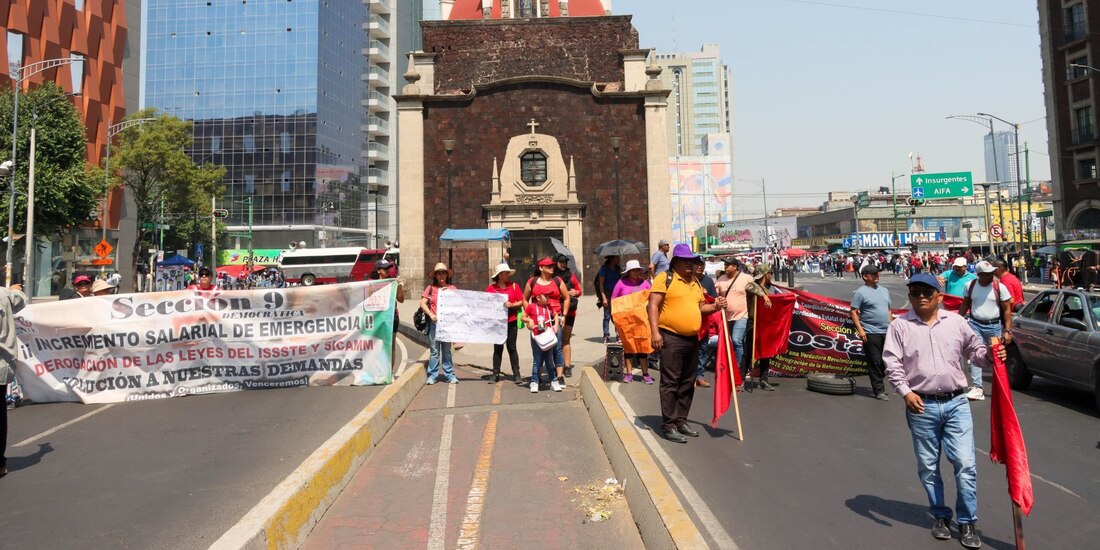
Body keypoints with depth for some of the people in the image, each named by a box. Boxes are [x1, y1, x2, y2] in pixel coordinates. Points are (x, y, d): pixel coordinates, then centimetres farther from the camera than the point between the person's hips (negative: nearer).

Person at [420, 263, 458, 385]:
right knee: (434, 350, 2)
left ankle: (450, 374, 13)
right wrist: (430, 314, -11)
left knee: (447, 350, 8)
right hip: (434, 322, -1)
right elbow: (422, 303, 2)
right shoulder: (431, 288, 5)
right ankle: (433, 375, 9)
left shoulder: (452, 288, 8)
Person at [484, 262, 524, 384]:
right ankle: (496, 374, 14)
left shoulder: (514, 286, 2)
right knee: (498, 348, 7)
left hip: (511, 322, 0)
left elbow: (521, 302, 1)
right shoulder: (491, 288, 1)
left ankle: (516, 374, 10)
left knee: (512, 348, 4)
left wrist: (511, 305, -14)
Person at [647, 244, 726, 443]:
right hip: (671, 338, -8)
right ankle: (668, 426, 1)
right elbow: (653, 305, -12)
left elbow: (700, 307, 25)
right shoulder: (665, 278, -6)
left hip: (692, 339, 8)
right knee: (670, 383, -5)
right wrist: (655, 331, -21)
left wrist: (715, 306, 4)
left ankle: (681, 421, 24)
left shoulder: (695, 283, 18)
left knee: (687, 383, 13)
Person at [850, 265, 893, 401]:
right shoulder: (861, 292, -6)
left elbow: (888, 310, 23)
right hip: (871, 333, -7)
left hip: (886, 332, 7)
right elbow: (853, 312, -9)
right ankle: (879, 390, 3)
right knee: (874, 362, -3)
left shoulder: (884, 290, 16)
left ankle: (877, 384, 24)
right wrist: (860, 330, -16)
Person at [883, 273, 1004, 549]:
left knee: (965, 464, 0)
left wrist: (988, 356, -8)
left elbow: (973, 350, 14)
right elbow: (892, 363, -5)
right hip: (921, 405, -1)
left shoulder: (955, 322, 6)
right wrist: (905, 392, -15)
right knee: (928, 466, 10)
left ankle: (967, 521, 16)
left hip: (956, 403, 1)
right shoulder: (900, 326, -2)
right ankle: (940, 516, 29)